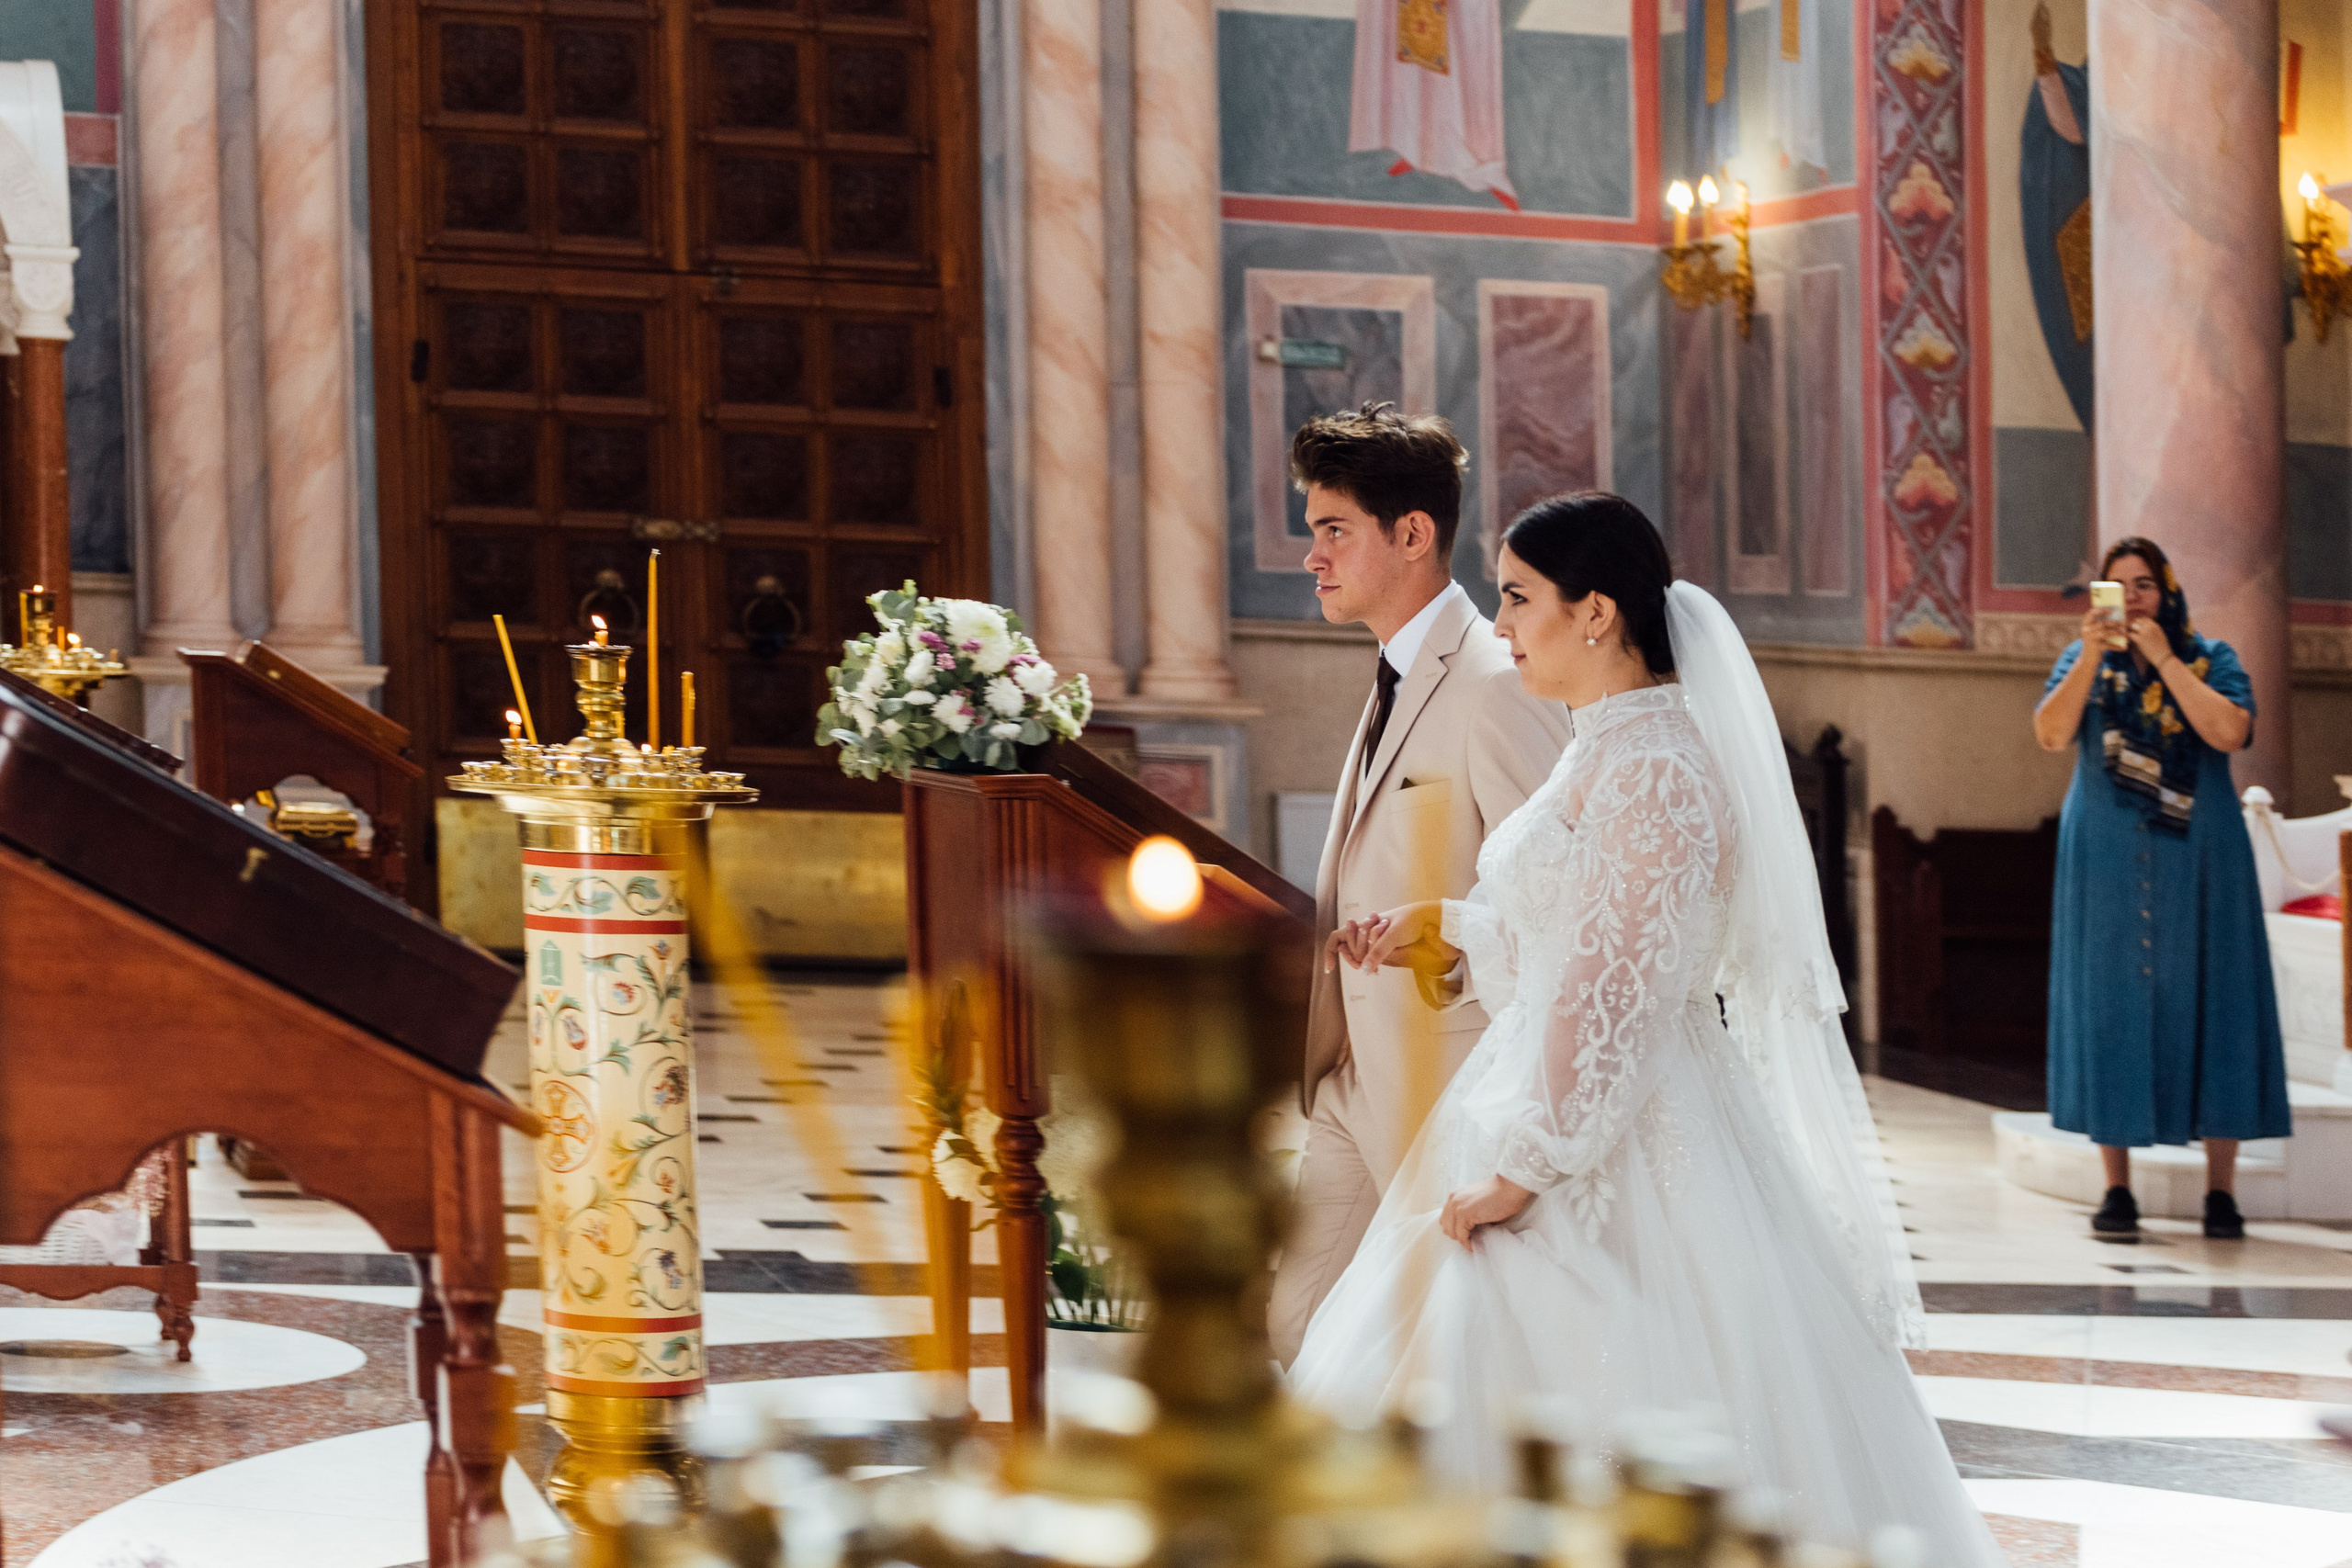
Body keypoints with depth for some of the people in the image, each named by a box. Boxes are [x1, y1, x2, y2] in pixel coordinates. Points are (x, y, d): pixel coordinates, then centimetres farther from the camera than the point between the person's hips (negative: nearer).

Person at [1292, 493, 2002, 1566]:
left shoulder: (1654, 764, -18)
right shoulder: (1605, 750, 13)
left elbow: (1611, 998, -22)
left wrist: (1522, 1171, -21)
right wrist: (1432, 933, 17)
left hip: (1622, 1144, -10)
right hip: (1582, 1127, 10)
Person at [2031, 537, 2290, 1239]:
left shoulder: (2210, 659, 5)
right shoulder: (2084, 660, 8)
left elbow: (2229, 732, -13)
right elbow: (2051, 735, -8)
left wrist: (2163, 659, -13)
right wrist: (2091, 657, -17)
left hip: (2198, 861, -1)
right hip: (2109, 861, 1)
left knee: (2207, 1004, -3)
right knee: (2112, 1004, -2)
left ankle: (2220, 1190, -1)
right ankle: (2117, 1187, 1)